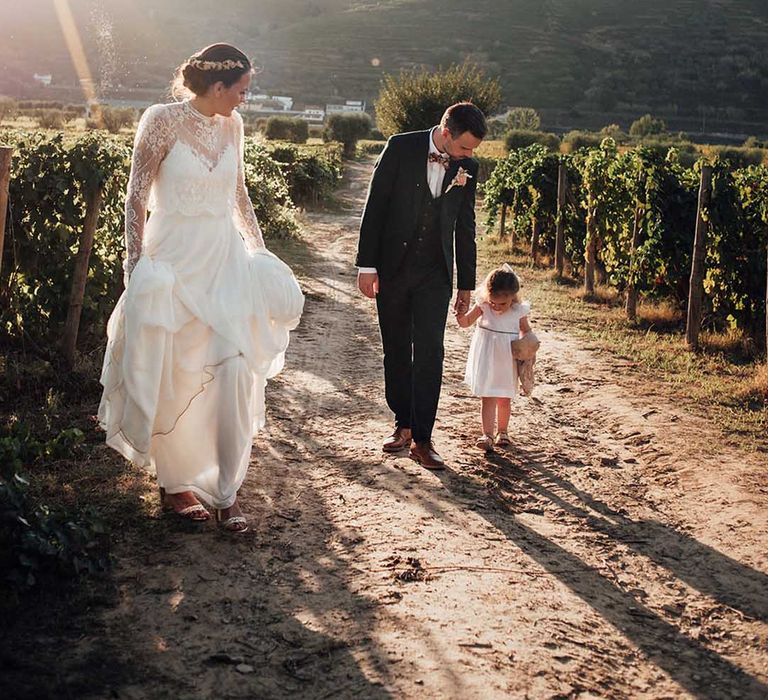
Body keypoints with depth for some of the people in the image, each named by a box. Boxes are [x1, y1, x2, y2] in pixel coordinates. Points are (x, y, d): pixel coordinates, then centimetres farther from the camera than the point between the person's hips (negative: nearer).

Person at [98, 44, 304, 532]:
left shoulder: (232, 126, 8)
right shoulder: (163, 120, -8)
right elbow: (136, 198, -7)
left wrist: (261, 253, 20)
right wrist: (137, 266, -12)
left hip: (227, 259, 5)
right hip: (175, 259, -4)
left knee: (237, 374, -5)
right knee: (174, 378, 5)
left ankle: (227, 491, 5)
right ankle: (175, 482, 23)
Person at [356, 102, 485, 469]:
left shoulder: (467, 166, 1)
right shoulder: (401, 148, -8)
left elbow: (465, 227, 10)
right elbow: (374, 207, -6)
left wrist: (466, 283, 11)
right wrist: (367, 265, -9)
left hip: (434, 274, 1)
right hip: (392, 269, -1)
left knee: (429, 354, -6)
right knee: (396, 352, 9)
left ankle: (422, 439, 0)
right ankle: (403, 424, 24)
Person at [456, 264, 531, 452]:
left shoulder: (519, 311, -8)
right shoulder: (483, 306, -9)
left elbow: (526, 331, 9)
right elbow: (466, 322, -2)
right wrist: (461, 315, -23)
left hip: (507, 361, 1)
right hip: (486, 360, -1)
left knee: (504, 399, 13)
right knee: (487, 398, -6)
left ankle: (502, 431, 31)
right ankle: (487, 435, -8)